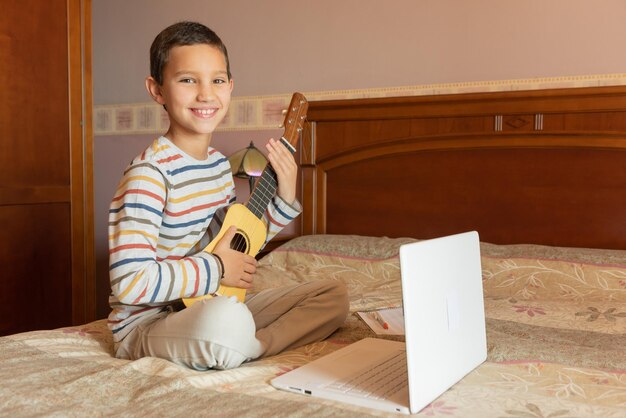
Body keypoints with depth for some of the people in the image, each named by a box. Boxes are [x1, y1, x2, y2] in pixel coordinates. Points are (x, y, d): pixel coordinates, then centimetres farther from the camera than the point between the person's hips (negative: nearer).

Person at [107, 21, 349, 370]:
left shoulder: (220, 164, 6)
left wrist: (285, 197, 3)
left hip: (211, 305, 9)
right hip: (148, 325, -8)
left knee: (334, 294, 4)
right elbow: (128, 282, -27)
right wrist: (215, 269, -18)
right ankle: (246, 349, -10)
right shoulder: (150, 174, -21)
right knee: (226, 319, -42)